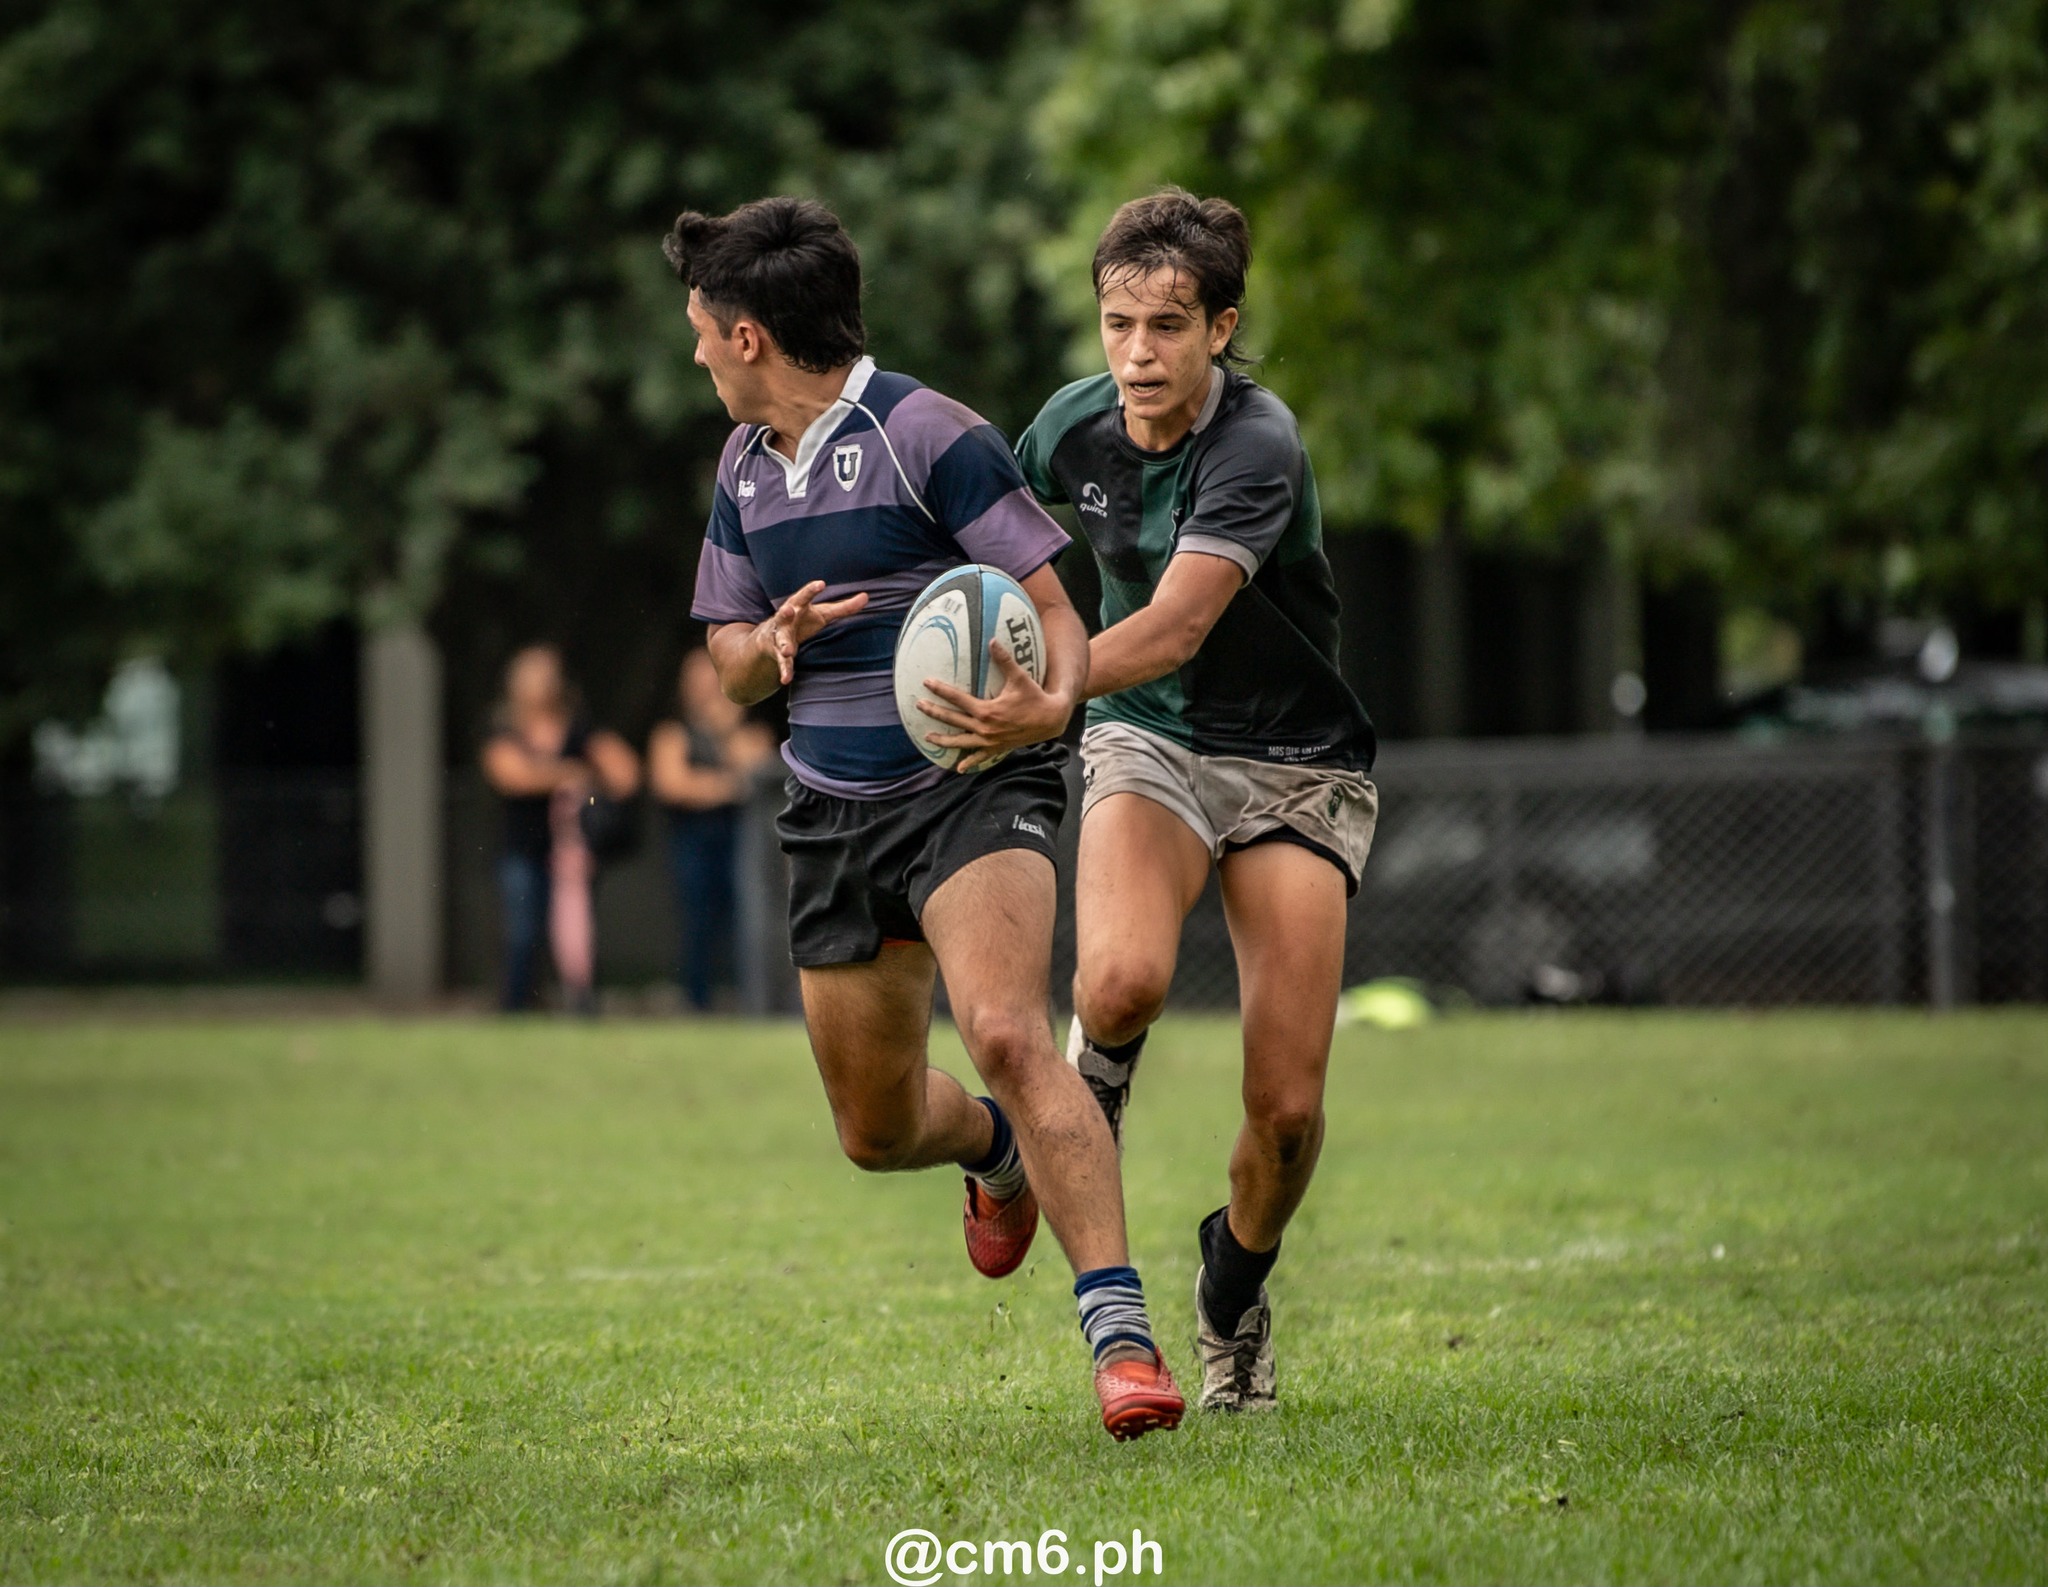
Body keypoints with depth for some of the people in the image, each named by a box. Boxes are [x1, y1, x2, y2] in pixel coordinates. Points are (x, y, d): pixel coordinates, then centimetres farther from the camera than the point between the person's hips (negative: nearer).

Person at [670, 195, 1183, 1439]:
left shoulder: (928, 436, -12)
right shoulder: (744, 469, 11)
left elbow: (1057, 614, -12)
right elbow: (731, 668, 17)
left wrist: (1048, 706, -35)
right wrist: (777, 639, -7)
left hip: (973, 788, -7)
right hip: (835, 812, 7)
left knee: (1006, 1034, -30)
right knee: (877, 1130, 11)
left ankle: (1123, 1336, -32)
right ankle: (999, 1153, 47)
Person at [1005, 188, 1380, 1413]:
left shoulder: (1257, 449, -24)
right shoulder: (1073, 428, -6)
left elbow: (1171, 631, -36)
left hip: (1297, 768, -2)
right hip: (1151, 747, 3)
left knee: (1289, 1105, -9)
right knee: (1121, 981, -32)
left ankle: (1235, 1287, 22)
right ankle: (1090, 1090, 2)